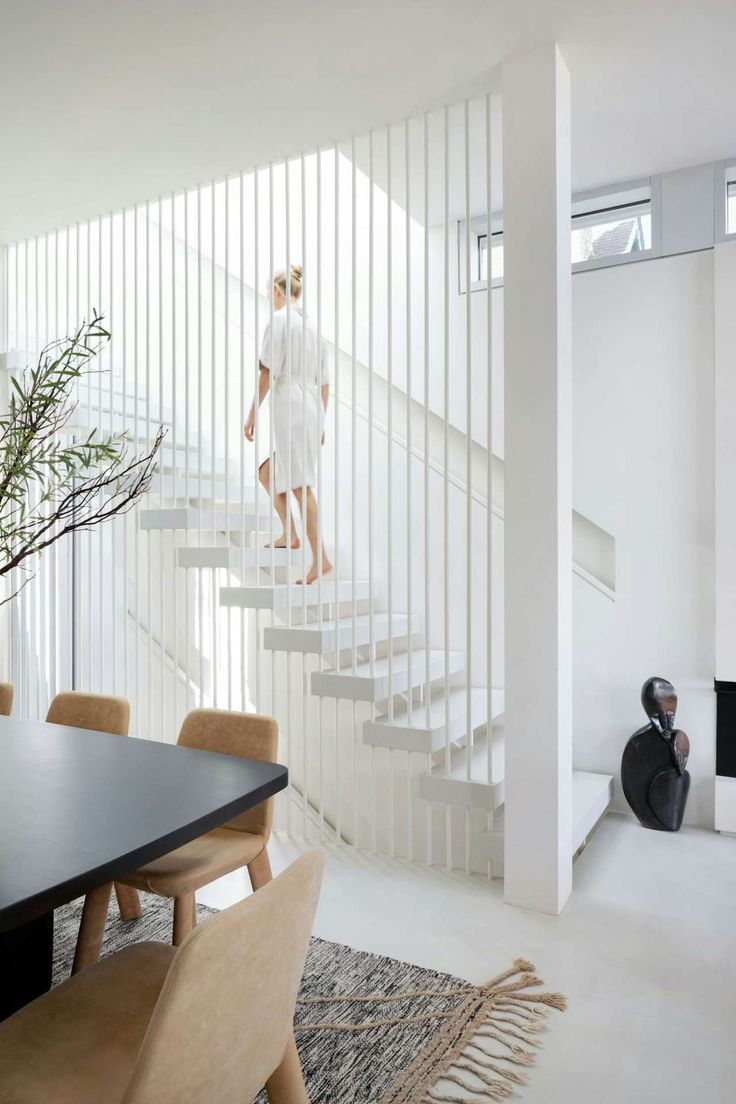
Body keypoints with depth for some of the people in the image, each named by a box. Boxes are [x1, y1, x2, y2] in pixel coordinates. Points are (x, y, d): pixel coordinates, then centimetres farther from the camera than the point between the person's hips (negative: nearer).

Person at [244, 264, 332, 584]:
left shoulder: (279, 319, -4)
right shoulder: (311, 325, 18)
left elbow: (268, 370, -12)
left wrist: (252, 413, -8)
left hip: (289, 408, -8)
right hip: (312, 410, 8)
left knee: (299, 485, -9)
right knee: (268, 473, 21)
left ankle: (320, 558, -10)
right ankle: (289, 533, 18)